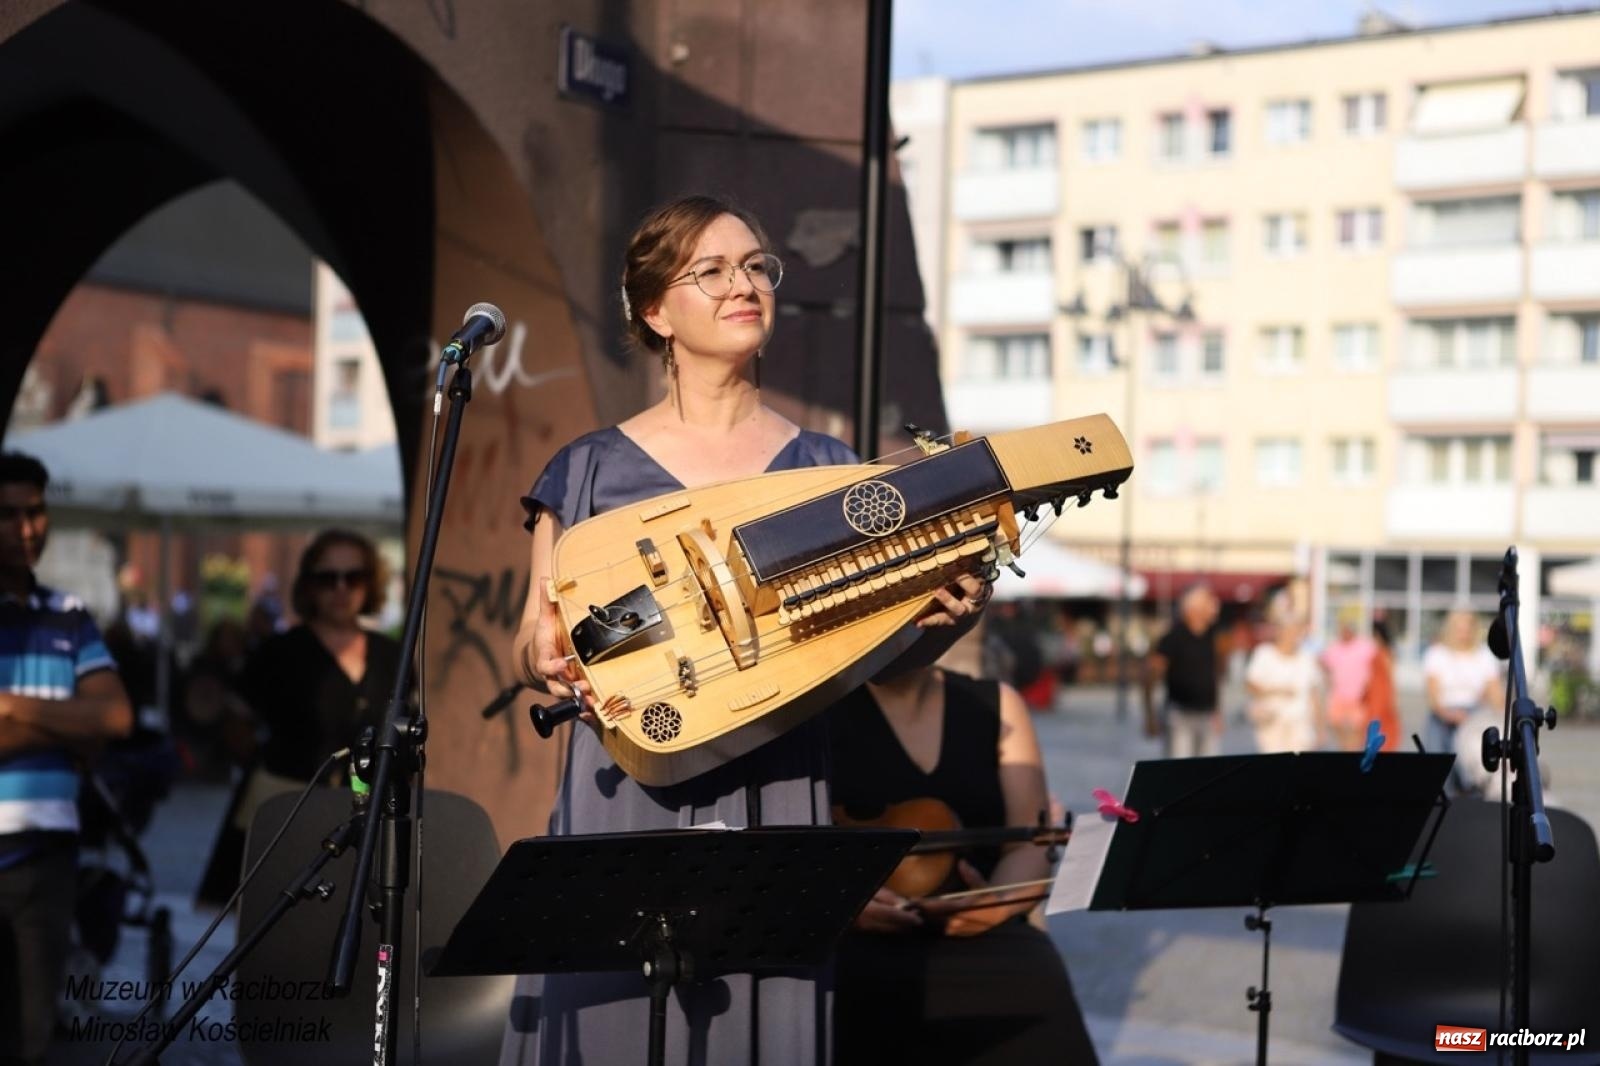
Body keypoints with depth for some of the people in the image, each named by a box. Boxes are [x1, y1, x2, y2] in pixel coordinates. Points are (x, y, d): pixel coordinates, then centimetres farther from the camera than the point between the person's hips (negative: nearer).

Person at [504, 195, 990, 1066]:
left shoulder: (824, 469, 5)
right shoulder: (589, 469, 3)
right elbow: (532, 645, 7)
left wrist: (949, 616, -12)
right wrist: (546, 658, -15)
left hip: (774, 806, 1)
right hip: (626, 804, 0)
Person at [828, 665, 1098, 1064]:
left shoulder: (998, 706, 14)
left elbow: (1029, 844, 6)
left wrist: (997, 902, -16)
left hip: (977, 933, 2)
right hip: (858, 938, -2)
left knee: (1030, 986, -30)